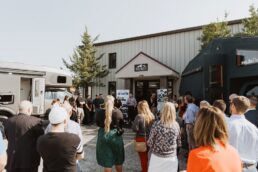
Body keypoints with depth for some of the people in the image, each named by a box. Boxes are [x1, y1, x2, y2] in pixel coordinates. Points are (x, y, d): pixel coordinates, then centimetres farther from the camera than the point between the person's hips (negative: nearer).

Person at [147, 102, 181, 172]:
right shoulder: (176, 125, -7)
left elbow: (150, 143, -11)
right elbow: (179, 143, 2)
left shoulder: (156, 124, -17)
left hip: (157, 158, -2)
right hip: (172, 158, 3)